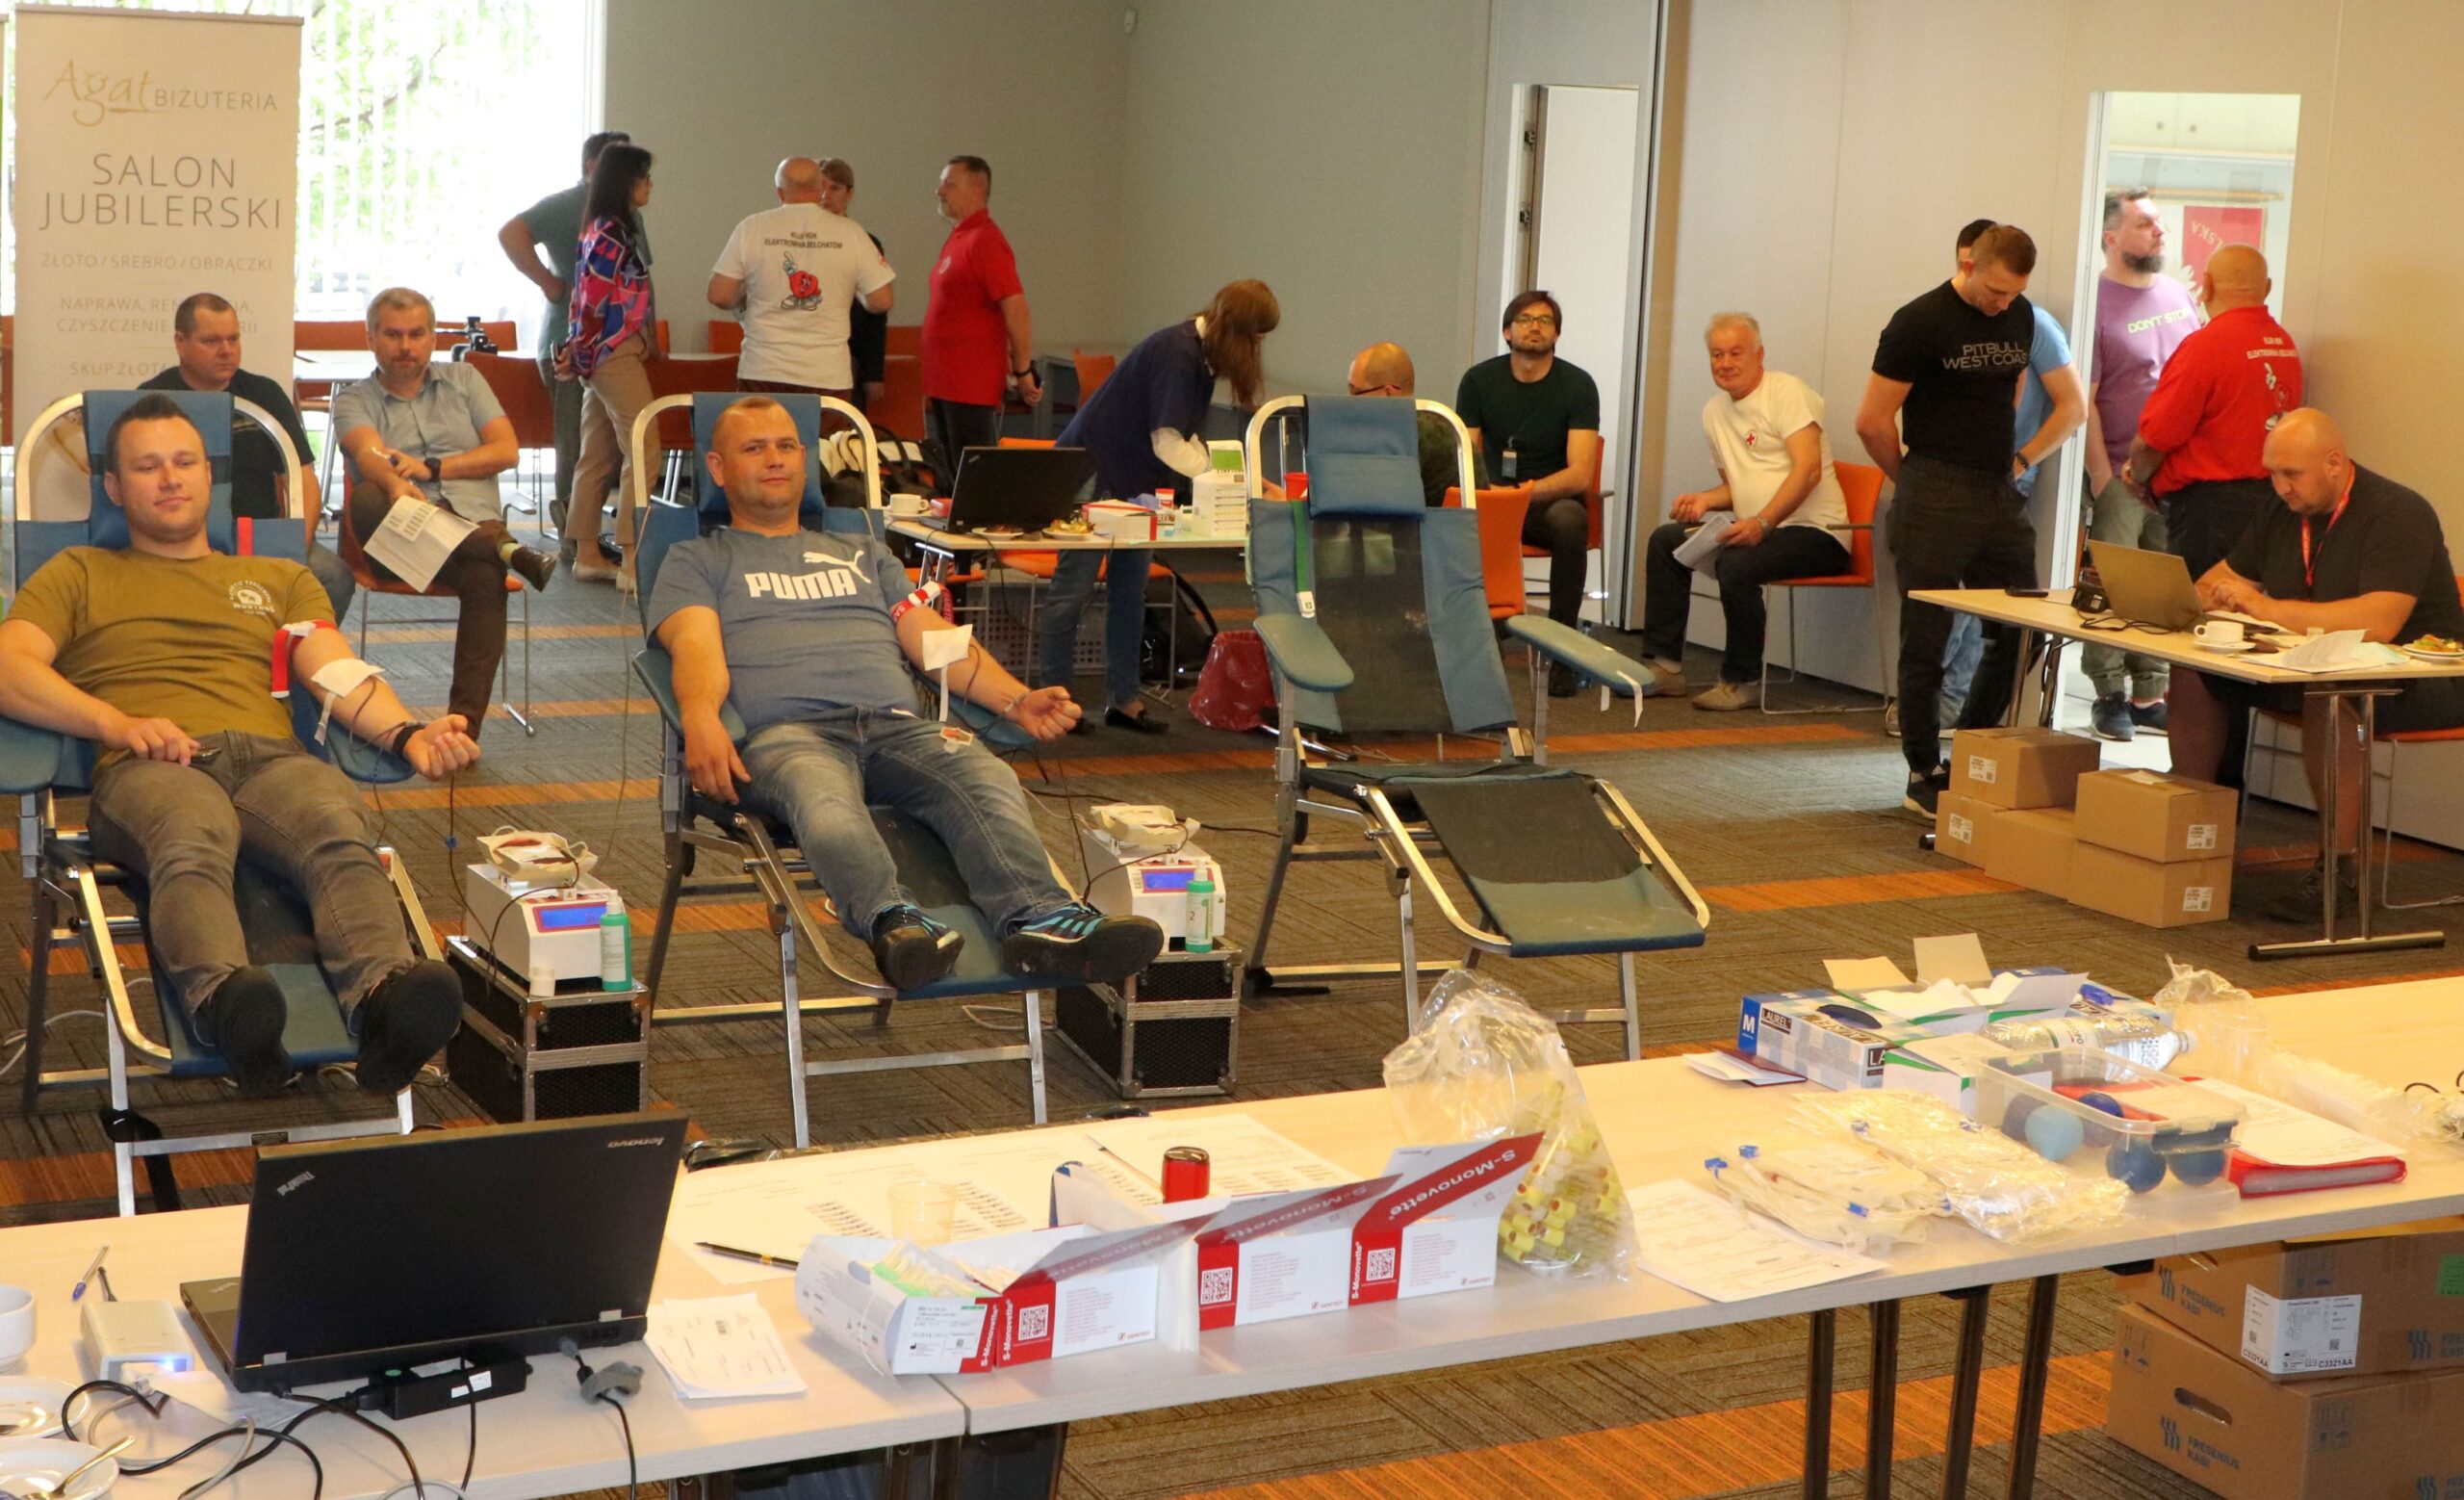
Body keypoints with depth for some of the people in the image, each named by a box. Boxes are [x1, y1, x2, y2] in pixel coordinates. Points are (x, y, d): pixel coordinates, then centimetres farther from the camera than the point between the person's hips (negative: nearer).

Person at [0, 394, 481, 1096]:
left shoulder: (282, 579, 35)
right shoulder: (78, 576, 30)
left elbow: (341, 675, 18)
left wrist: (407, 733, -6)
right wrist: (116, 723, -8)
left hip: (271, 755, 2)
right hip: (146, 769, -1)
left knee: (340, 831, -37)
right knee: (193, 837, -41)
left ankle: (383, 995, -65)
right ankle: (224, 998, -70)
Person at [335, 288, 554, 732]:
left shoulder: (463, 380, 24)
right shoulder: (354, 400, 17)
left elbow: (506, 451, 12)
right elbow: (368, 454, -7)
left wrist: (430, 468, -1)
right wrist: (396, 483, -31)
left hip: (475, 522, 1)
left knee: (485, 574, -37)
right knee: (367, 498, -37)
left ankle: (464, 723, -43)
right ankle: (507, 549, -42)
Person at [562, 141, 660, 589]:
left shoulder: (607, 229, 16)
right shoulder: (612, 234, -14)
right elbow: (594, 300, -16)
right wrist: (580, 354, -8)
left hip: (600, 356, 10)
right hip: (615, 355, -10)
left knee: (598, 459, 11)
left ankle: (587, 557, 16)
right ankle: (631, 561, -13)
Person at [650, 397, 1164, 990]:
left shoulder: (865, 555, 37)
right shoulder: (696, 562, 25)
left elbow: (936, 640, 24)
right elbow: (698, 647, 4)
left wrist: (1017, 699, 4)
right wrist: (699, 718, -20)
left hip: (899, 725, 3)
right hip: (786, 731, -3)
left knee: (987, 778, -32)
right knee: (823, 798, -42)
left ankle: (1036, 918, -58)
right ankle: (893, 921, -67)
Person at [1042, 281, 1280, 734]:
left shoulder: (1202, 352, 5)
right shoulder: (1176, 352, -24)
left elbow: (1185, 437, 9)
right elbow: (1167, 443, -27)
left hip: (1134, 479, 9)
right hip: (1092, 470, -9)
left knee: (1131, 588, 8)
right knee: (1074, 586, -4)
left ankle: (1122, 698, 14)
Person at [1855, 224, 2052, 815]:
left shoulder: (2020, 318, 10)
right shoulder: (1918, 323, -11)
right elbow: (1872, 421, -8)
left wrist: (2016, 457, 17)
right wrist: (1912, 481, 3)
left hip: (2001, 495, 7)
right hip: (1935, 503, -7)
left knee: (2019, 634, 7)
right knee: (1926, 643, 0)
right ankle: (1923, 777, 10)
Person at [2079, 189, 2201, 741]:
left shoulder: (2179, 293, 12)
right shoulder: (2096, 301, -7)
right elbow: (2083, 400, -10)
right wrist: (2102, 474, -13)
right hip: (2121, 473, -6)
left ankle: (2150, 695, 15)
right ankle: (2109, 695, 5)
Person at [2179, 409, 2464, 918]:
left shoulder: (2396, 514, -18)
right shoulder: (2286, 512, 8)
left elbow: (2378, 622, -32)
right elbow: (2222, 577, 16)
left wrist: (2268, 609, -30)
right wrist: (2204, 595, -10)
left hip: (2419, 681, -8)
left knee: (2328, 693, -40)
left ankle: (2340, 865, -29)